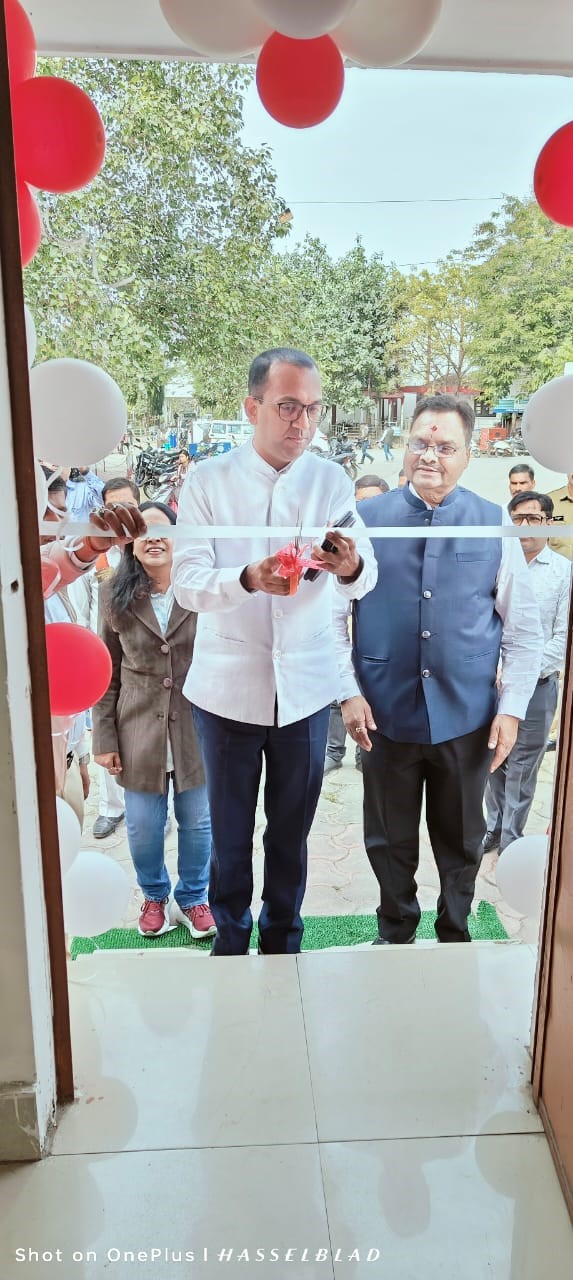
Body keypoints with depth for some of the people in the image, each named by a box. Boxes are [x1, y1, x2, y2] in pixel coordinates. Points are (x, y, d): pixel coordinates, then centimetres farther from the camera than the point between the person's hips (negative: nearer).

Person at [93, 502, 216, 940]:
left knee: (197, 824, 12)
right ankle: (154, 896, 39)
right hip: (139, 729, 1)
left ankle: (192, 898, 37)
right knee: (143, 828, 12)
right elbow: (106, 674, 1)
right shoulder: (116, 595, -2)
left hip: (196, 726, -1)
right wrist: (105, 738, -1)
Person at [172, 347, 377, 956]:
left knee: (291, 830, 17)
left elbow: (365, 580, -9)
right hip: (228, 688, -1)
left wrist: (351, 566, -33)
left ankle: (283, 939, 40)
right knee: (230, 832, 14)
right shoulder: (206, 482, -6)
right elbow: (187, 584, -14)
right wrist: (249, 579, -34)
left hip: (305, 687, 2)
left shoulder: (332, 481, 0)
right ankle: (230, 940, 38)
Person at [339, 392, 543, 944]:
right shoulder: (365, 520, -2)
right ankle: (396, 933, 40)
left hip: (468, 718, 0)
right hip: (386, 714, 0)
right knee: (390, 840, 16)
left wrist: (512, 708, -4)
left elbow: (524, 629, 2)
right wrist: (348, 692, -8)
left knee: (461, 839, 17)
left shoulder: (495, 525, -1)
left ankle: (455, 936, 41)